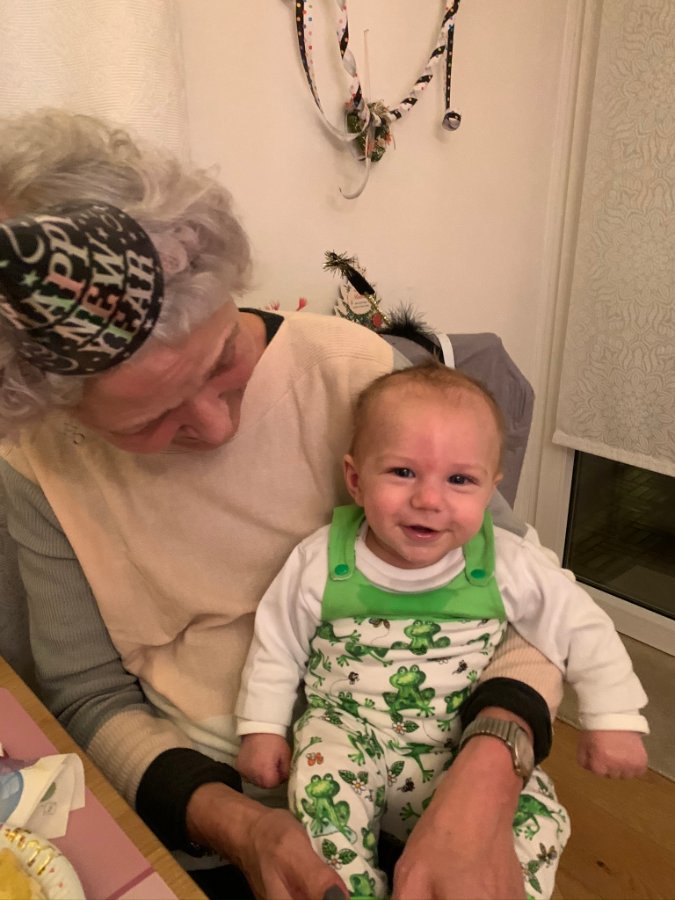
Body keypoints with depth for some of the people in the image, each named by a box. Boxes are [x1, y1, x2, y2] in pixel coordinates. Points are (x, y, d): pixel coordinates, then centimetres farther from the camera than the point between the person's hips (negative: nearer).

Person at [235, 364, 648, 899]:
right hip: (345, 730, 0)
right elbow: (275, 646, 0)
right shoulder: (321, 564, -14)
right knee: (323, 792, -29)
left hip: (458, 753, 1)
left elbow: (585, 630, -1)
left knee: (540, 815, -18)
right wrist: (262, 728, 1)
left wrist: (614, 721, -1)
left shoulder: (506, 567, -13)